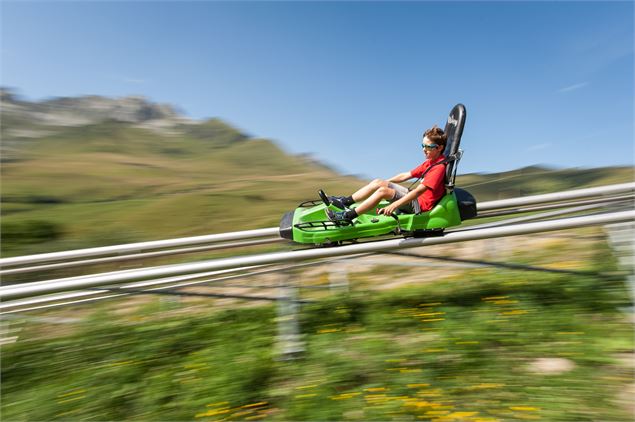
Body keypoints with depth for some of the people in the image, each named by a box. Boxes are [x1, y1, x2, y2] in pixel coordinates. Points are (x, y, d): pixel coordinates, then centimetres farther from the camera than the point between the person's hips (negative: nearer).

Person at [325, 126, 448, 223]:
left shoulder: (439, 167, -16)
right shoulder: (429, 163, 15)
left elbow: (419, 190, -28)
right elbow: (405, 175, 19)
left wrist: (394, 205, -35)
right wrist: (384, 183, 19)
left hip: (420, 205, -9)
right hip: (415, 198, 9)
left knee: (382, 191, -24)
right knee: (378, 182, -1)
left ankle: (347, 216, -24)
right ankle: (345, 201, -2)